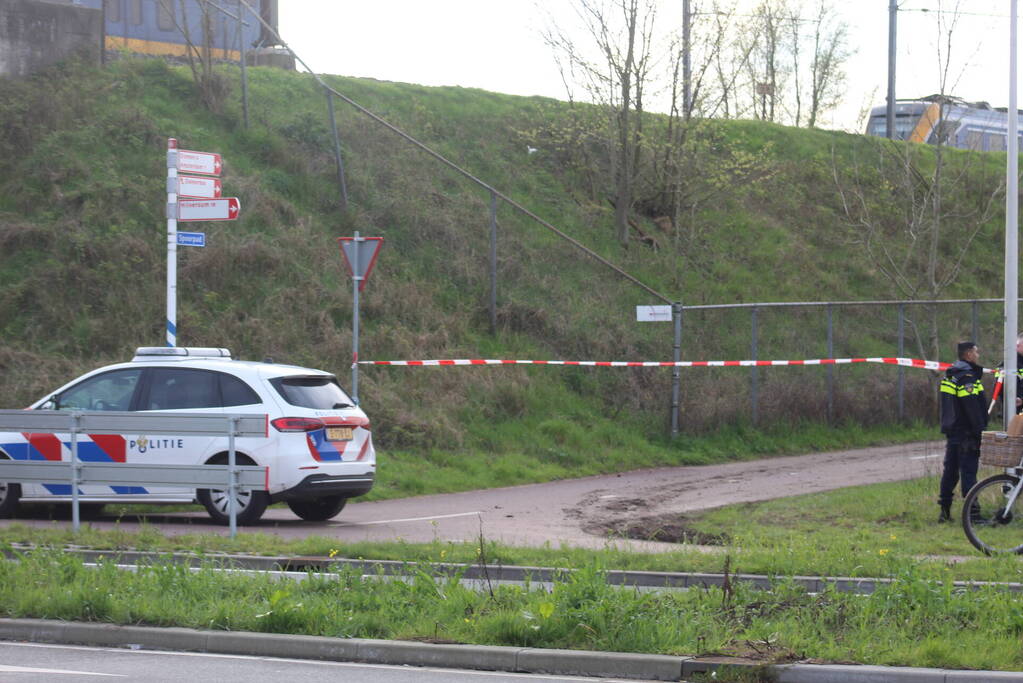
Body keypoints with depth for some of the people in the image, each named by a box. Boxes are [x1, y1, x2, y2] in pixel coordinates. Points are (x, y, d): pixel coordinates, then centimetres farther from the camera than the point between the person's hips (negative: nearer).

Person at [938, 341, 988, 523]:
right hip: (966, 433, -9)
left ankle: (944, 510, 15)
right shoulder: (966, 376, -16)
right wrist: (980, 431, -18)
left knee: (950, 470, 12)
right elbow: (973, 408, -21)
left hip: (952, 432, 9)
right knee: (968, 471, -9)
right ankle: (972, 513, -10)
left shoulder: (950, 376, 15)